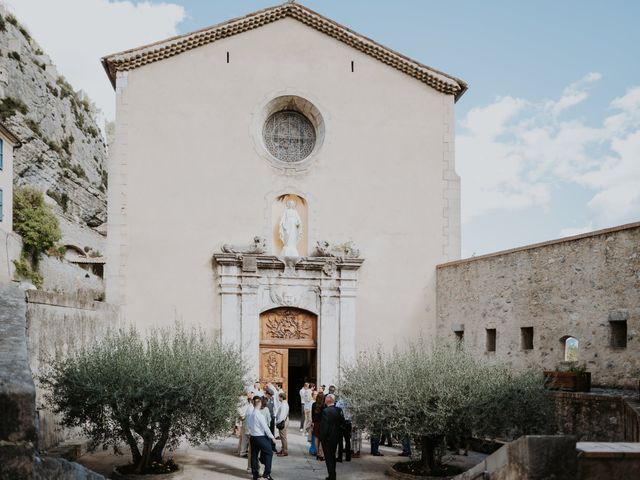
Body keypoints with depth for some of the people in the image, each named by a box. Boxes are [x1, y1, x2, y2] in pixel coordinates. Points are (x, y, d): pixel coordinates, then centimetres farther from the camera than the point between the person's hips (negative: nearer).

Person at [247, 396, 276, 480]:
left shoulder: (249, 414, 3)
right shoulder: (260, 415, -19)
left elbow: (249, 425, 11)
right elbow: (265, 427, -16)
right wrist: (272, 437, -8)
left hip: (252, 437, 7)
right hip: (260, 437, -7)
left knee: (254, 455, 13)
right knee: (269, 453, 5)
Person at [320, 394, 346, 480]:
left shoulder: (325, 411, -21)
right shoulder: (339, 410, 0)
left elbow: (324, 425, -22)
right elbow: (342, 423, 4)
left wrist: (322, 437, -13)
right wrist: (339, 434, 14)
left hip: (327, 438, -7)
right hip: (336, 437, 7)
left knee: (328, 458, 3)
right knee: (332, 457, 19)